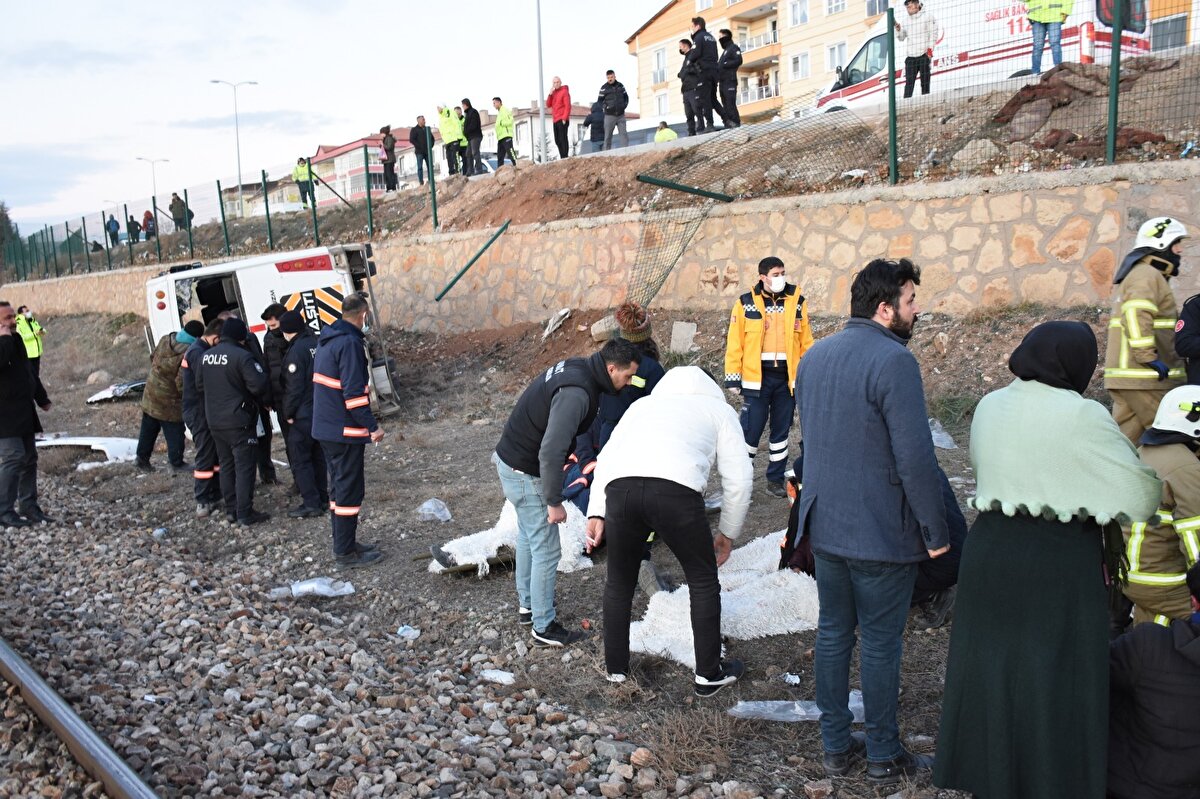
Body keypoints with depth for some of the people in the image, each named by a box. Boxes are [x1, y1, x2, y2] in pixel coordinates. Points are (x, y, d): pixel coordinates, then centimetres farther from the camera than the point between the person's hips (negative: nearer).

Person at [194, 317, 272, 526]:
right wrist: (265, 400, -2)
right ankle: (245, 514, -1)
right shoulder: (242, 356, -17)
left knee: (226, 464, 16)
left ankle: (231, 510, 21)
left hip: (214, 421, 7)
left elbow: (199, 385, 16)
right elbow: (259, 384, -21)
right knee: (244, 466, -2)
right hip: (239, 421, -7)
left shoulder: (206, 356, 8)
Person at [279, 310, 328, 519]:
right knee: (318, 456, 17)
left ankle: (311, 504, 0)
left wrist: (288, 413, -8)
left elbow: (294, 387, -18)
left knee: (300, 459, 0)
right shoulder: (317, 343, 6)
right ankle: (322, 498, 23)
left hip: (303, 415, -8)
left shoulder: (296, 350, -18)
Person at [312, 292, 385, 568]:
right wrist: (372, 426, -18)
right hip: (345, 431, -10)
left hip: (326, 428, 10)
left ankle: (344, 543, 27)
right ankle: (346, 552, 4)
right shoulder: (350, 343, -18)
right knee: (350, 489, -2)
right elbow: (354, 391, -23)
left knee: (340, 486, 17)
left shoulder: (326, 340, 13)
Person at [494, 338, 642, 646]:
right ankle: (544, 628, 13)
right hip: (525, 472, -10)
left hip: (510, 457, 10)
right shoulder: (577, 393, -30)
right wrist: (554, 502, -26)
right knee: (546, 549, 0)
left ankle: (527, 604, 41)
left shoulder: (576, 367, 1)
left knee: (528, 536, 24)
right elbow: (550, 452, -35)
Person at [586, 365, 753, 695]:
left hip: (619, 487, 3)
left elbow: (606, 457, 26)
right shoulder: (719, 408, 29)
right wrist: (728, 534, 31)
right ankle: (709, 674, 29)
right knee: (703, 580, 19)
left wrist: (597, 512, 20)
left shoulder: (643, 403, 38)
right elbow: (738, 478, 21)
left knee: (619, 582, 24)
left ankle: (616, 667, 37)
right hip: (676, 490, -3)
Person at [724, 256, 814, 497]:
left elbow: (806, 341, 10)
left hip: (787, 378, 3)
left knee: (781, 430, 12)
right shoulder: (746, 303, -2)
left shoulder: (796, 301, 6)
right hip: (757, 378, -3)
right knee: (751, 429, -4)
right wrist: (733, 377, -6)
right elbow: (734, 343, -2)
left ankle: (775, 479, 23)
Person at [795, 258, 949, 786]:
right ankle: (883, 758, 20)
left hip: (824, 525, 7)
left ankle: (836, 745, 27)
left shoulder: (815, 356, 8)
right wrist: (935, 531, -13)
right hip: (882, 534, -7)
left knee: (833, 632, 15)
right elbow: (915, 456, -21)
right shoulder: (894, 361, -19)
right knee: (880, 643, 6)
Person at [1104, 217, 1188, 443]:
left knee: (1124, 435, 9)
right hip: (1143, 377, -10)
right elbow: (1136, 315, -24)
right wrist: (1149, 357, -24)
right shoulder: (1147, 275, -9)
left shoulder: (1143, 274, 25)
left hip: (1127, 376, 10)